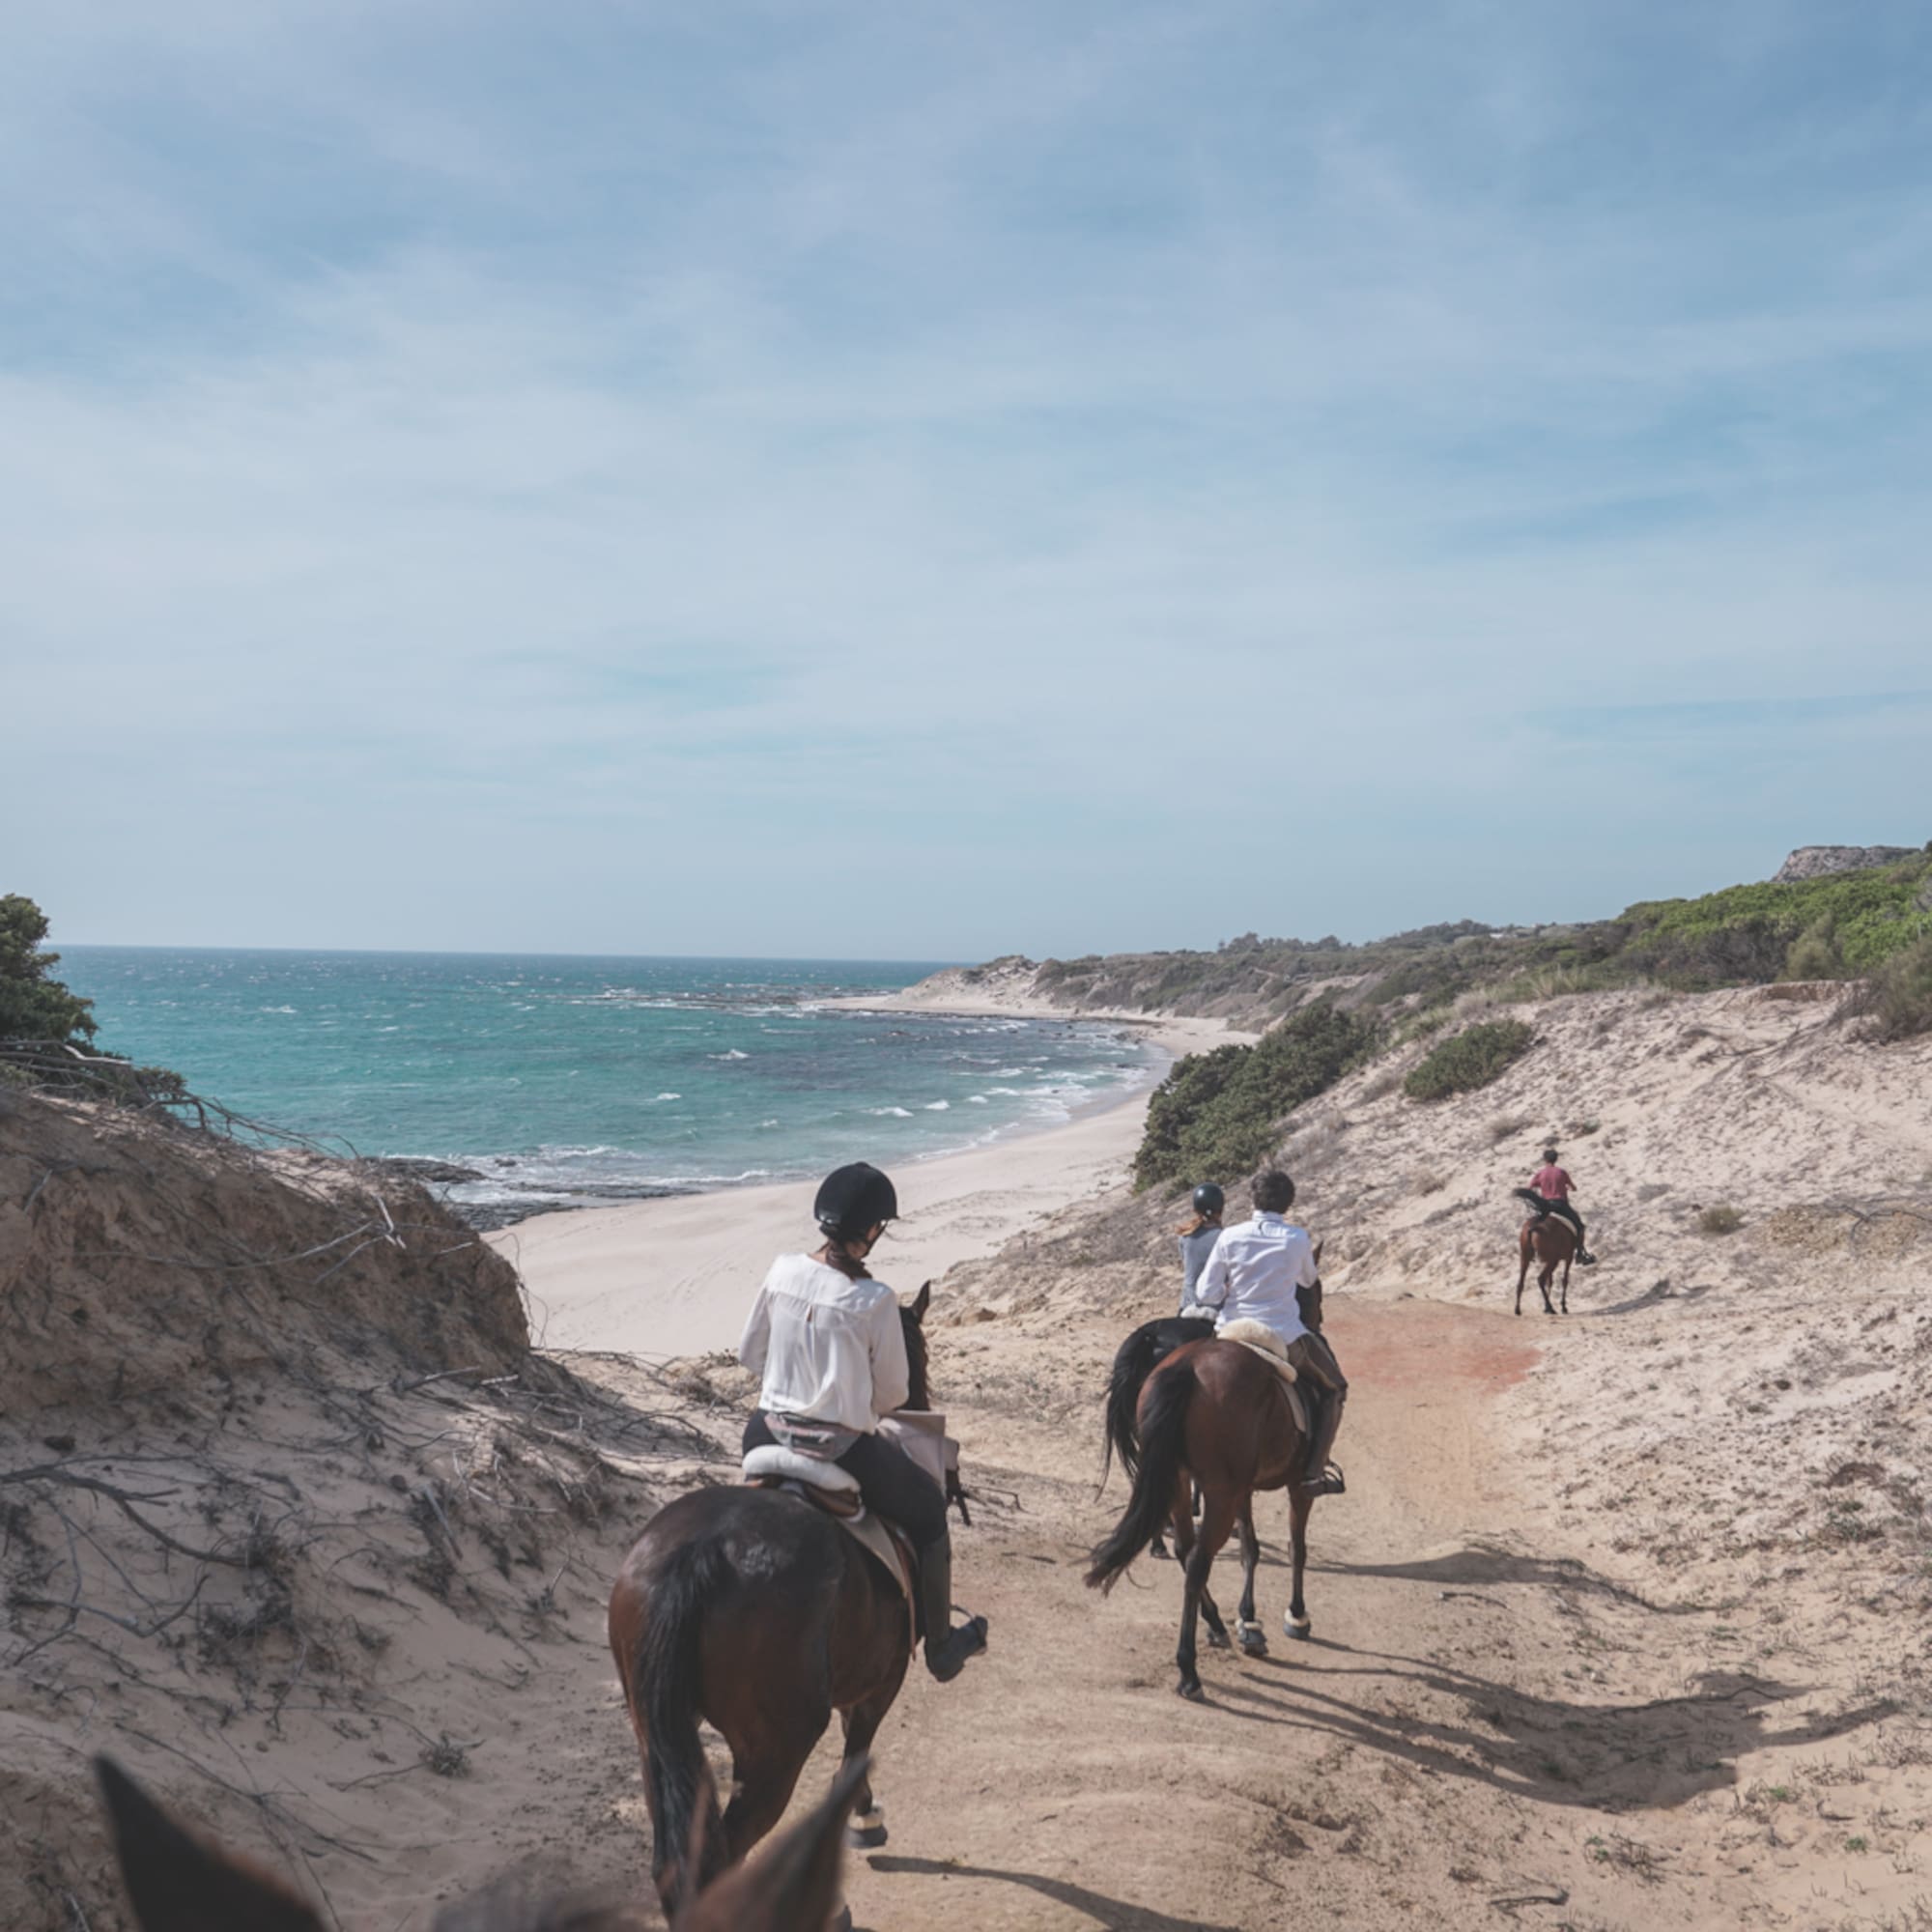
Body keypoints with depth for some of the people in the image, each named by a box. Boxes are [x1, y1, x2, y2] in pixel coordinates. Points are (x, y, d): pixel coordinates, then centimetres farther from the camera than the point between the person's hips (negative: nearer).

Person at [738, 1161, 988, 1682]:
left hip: (768, 1436, 4)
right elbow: (892, 1395, -6)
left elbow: (749, 1354, 7)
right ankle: (940, 1648, 31)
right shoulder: (875, 1301, -17)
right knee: (928, 1509, 21)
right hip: (845, 1452, -4)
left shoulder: (783, 1271, -6)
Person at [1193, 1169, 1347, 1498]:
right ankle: (1314, 1471, 6)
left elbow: (1206, 1294, -4)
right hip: (1285, 1339, -2)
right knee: (1333, 1389, 20)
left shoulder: (1231, 1237, -5)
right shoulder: (1298, 1238, -6)